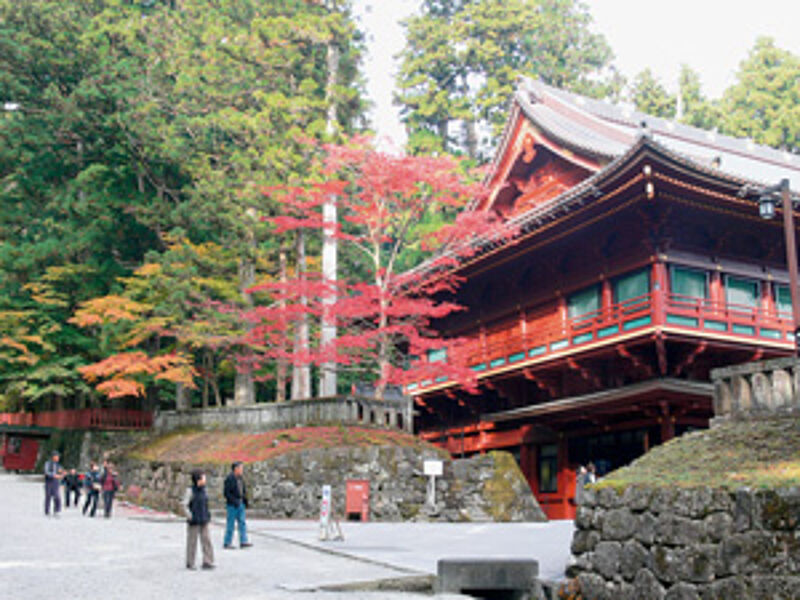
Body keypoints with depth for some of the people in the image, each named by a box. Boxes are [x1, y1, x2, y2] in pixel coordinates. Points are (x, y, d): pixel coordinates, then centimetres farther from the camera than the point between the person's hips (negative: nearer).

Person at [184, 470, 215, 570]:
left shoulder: (203, 490, 7)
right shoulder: (191, 491, -11)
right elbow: (185, 505, -7)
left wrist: (208, 516, 14)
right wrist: (190, 516, -14)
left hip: (203, 521, 6)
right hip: (194, 522, -6)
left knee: (206, 540, 0)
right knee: (192, 542, 4)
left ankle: (207, 562, 3)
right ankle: (190, 564, 16)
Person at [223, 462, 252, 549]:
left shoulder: (239, 478, 12)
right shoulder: (229, 478, -14)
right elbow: (226, 492, -17)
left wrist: (245, 499, 6)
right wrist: (234, 501, -21)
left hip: (240, 504, 8)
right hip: (232, 505, -8)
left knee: (242, 522, 3)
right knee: (230, 523, -1)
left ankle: (243, 542, 3)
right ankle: (227, 543, 7)